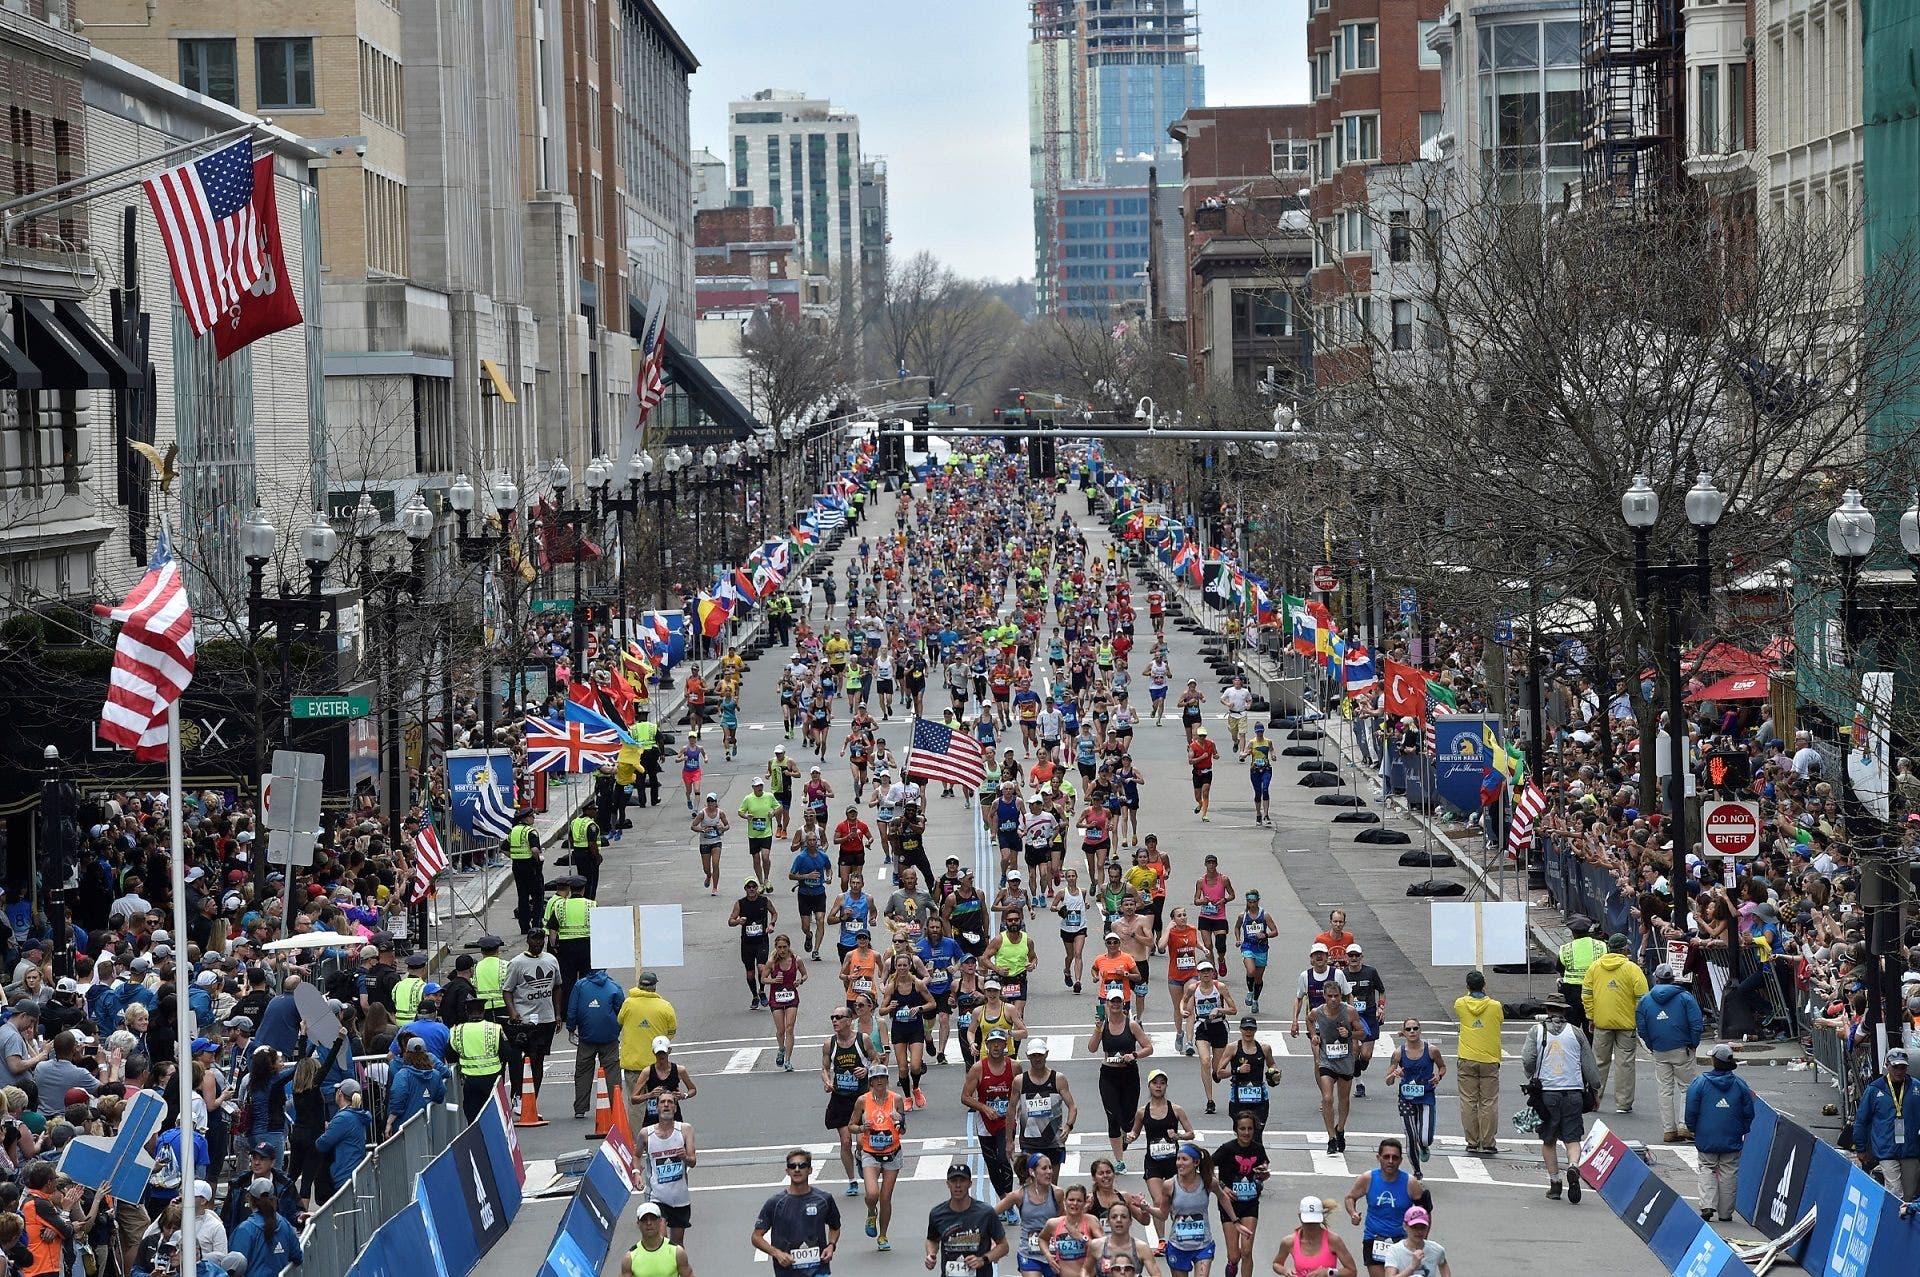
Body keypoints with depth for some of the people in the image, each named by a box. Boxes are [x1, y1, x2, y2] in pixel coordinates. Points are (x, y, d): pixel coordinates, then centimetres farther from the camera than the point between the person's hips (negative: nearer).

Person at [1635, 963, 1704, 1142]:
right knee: (1687, 1088, 6)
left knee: (1665, 1090, 8)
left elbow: (1641, 1027, 3)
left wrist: (1651, 1047, 12)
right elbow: (1697, 1023, -9)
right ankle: (1684, 1126, -5)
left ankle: (1669, 1129, 7)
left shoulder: (1645, 999, 4)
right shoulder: (1684, 997, -4)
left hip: (1659, 1053, 2)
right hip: (1682, 1050, -2)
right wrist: (1694, 1044, 3)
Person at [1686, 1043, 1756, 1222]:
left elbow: (1691, 1111, -5)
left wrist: (1693, 1130, 12)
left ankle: (1707, 1204, -8)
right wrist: (1743, 1131, 19)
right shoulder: (1740, 1084, -1)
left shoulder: (1700, 1082, -7)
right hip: (1732, 1140, 1)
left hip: (1706, 1139, -1)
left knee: (1707, 1168, 11)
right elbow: (1748, 1113, 4)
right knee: (1729, 1173, 8)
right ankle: (1725, 1212, 11)